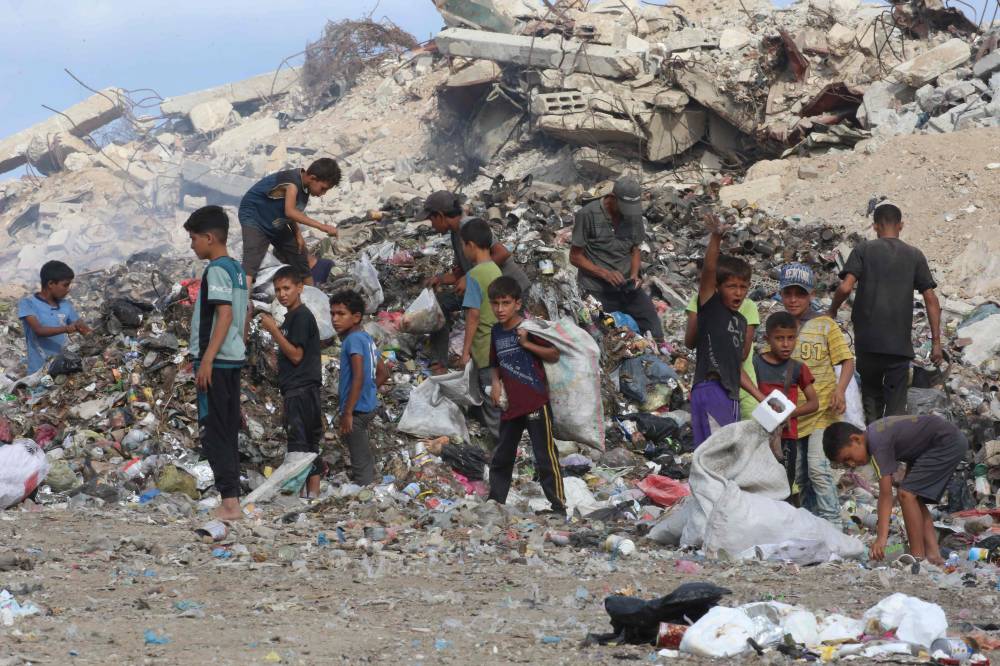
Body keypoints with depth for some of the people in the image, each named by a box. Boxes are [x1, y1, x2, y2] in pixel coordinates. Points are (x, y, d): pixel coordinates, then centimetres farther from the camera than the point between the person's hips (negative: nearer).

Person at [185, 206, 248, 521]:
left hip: (216, 360, -9)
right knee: (228, 432, 11)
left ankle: (229, 503, -12)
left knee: (214, 432, -8)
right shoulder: (237, 269, 14)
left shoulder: (216, 270, -13)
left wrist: (207, 359, -22)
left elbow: (224, 314, -21)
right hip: (234, 358, 9)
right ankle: (232, 500, 12)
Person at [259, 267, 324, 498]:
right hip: (301, 390, 10)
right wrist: (276, 330, 14)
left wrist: (273, 330, -14)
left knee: (298, 443, -11)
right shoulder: (292, 317, 18)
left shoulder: (301, 316, -12)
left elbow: (296, 355, -16)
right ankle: (313, 494, 11)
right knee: (309, 444, 9)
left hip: (300, 390, -10)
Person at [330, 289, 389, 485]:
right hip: (368, 406, 10)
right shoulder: (366, 338, 12)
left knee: (361, 464, -6)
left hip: (357, 409, -10)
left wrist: (347, 413, -24)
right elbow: (383, 373, 19)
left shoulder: (353, 339, -16)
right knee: (365, 461, 18)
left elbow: (358, 376, -24)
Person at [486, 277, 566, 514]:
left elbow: (554, 355, -11)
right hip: (510, 405, 7)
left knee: (545, 457, -4)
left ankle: (558, 506, 0)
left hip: (535, 403, -7)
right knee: (501, 458, 14)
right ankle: (495, 502, 25)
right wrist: (496, 382, 3)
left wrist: (526, 343, -20)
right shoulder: (496, 331, 9)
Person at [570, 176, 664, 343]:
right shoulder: (587, 215, -9)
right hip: (598, 290, -4)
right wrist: (604, 273, -18)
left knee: (655, 336, -9)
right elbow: (575, 257, -6)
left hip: (627, 286, 4)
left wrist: (634, 275, -3)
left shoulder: (634, 215, 6)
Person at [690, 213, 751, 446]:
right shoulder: (710, 306, 0)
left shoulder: (741, 321, 20)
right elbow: (708, 270, -17)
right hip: (710, 389, -8)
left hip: (731, 394, 8)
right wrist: (716, 238, -31)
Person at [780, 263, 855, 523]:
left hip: (822, 412, -4)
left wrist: (840, 389, -19)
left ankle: (832, 524, -12)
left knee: (817, 467, -18)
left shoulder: (825, 326, -1)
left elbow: (847, 360, -2)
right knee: (799, 475, 10)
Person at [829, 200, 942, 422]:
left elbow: (845, 287, -9)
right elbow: (931, 299, 2)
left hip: (868, 340, 0)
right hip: (900, 344, 0)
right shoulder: (915, 256, 7)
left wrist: (832, 312, 9)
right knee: (896, 407, 1)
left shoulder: (864, 250, 3)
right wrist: (936, 341, 5)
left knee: (872, 396, 15)